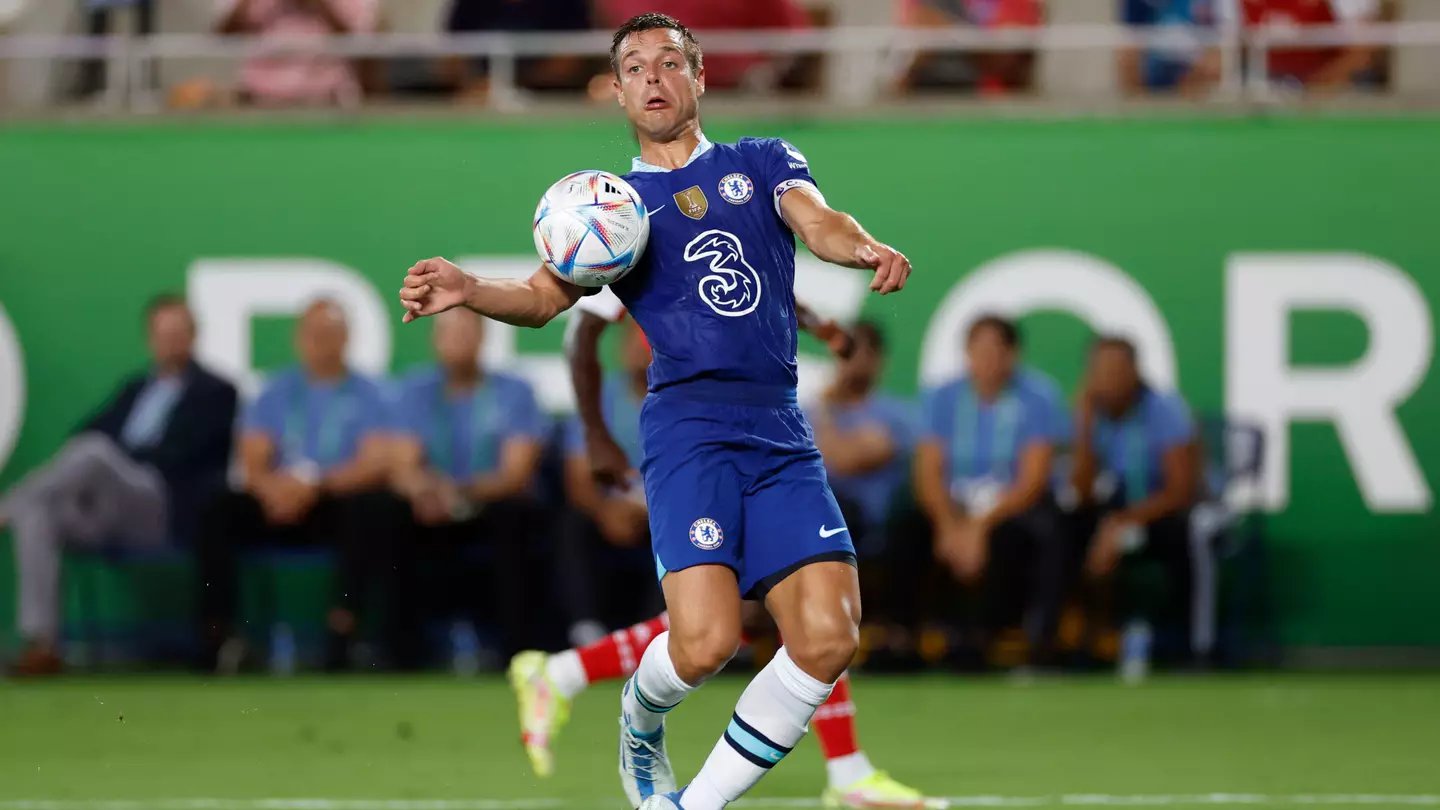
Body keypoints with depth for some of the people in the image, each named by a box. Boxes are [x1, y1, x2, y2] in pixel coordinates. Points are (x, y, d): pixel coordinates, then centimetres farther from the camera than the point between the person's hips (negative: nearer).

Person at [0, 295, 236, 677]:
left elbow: (181, 454, -5)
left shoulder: (216, 393, 10)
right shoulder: (135, 388, 29)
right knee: (36, 512, -26)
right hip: (105, 510, 6)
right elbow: (84, 432, 17)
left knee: (95, 450, -34)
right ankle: (41, 642, -33)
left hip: (161, 510, -6)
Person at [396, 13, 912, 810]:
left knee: (828, 639, -9)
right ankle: (641, 715, 16)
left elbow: (817, 222, -2)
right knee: (705, 640, -21)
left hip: (781, 435, 3)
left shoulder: (764, 162, 17)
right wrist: (468, 291, -19)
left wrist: (863, 247, -25)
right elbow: (546, 295, 2)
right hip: (689, 426, -3)